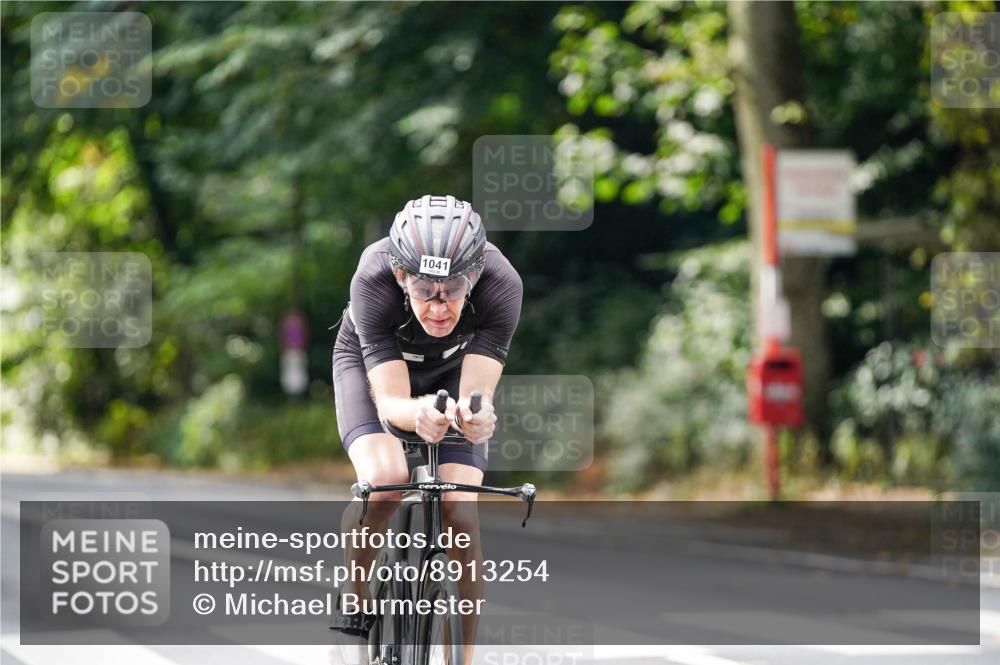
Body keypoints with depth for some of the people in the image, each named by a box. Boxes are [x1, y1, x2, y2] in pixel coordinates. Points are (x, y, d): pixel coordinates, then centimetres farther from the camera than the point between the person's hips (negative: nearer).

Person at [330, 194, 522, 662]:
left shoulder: (501, 284, -36)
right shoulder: (373, 280, -39)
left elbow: (479, 391, -37)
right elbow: (389, 402, -39)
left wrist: (475, 415, -61)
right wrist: (419, 414, -62)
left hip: (454, 369, 1)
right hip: (371, 363, -1)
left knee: (459, 515, -17)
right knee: (383, 481, -29)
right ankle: (353, 602, -3)